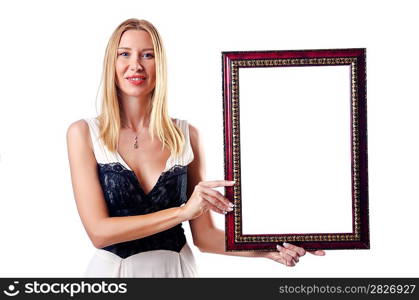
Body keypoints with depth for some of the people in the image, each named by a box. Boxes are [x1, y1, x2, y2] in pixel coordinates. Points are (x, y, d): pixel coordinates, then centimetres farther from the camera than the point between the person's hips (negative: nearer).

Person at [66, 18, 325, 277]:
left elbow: (203, 235, -1)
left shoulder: (186, 135, -4)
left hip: (177, 268, 2)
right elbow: (99, 231, -17)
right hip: (113, 269, -2)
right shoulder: (84, 133, -9)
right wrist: (183, 211, -25)